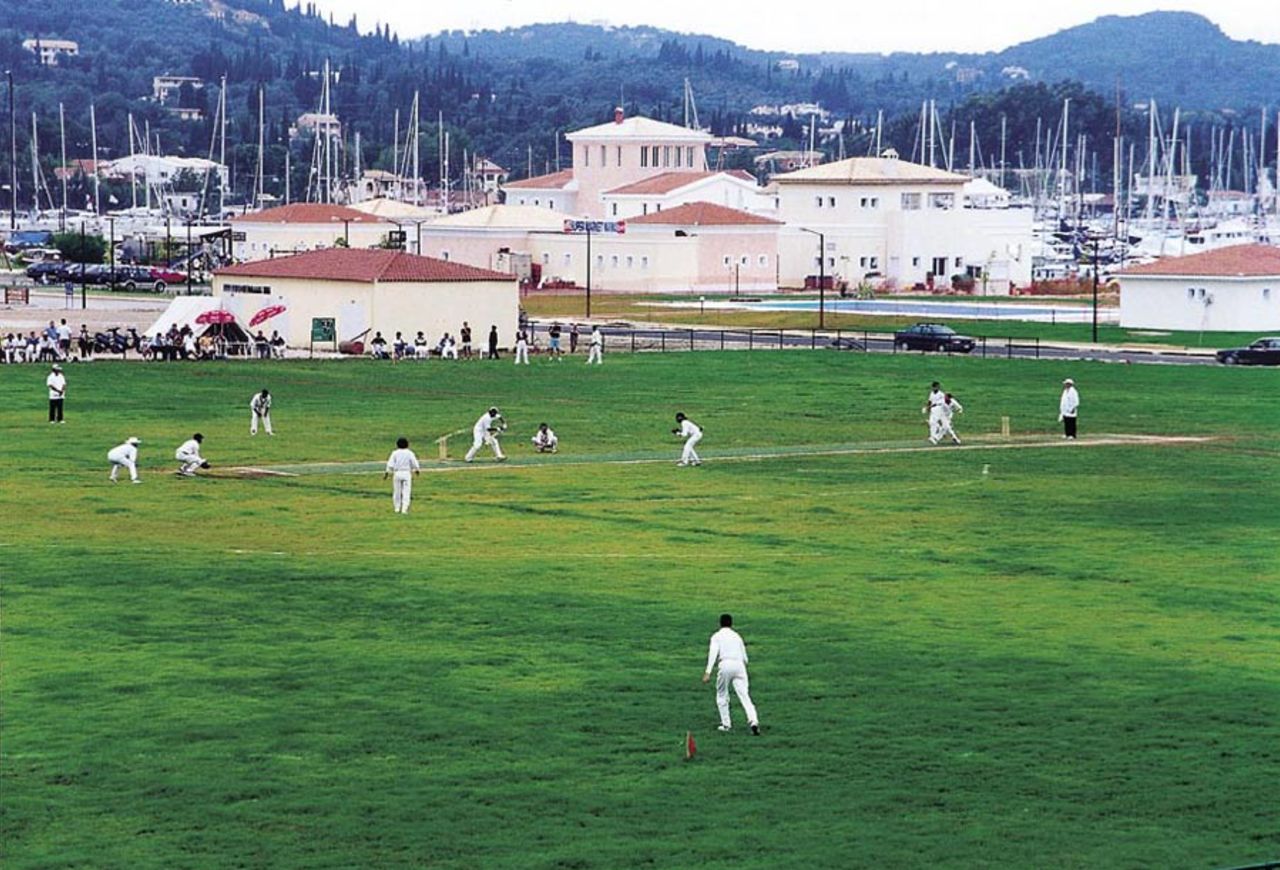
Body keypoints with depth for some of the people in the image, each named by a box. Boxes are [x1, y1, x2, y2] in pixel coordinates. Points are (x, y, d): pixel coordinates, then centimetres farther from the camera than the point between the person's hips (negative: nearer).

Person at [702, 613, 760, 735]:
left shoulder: (717, 636, 10)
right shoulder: (737, 636, 22)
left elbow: (713, 653, -5)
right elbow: (744, 657, 23)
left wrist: (708, 672, -12)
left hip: (726, 664, -3)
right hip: (739, 665, 3)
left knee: (722, 696, 15)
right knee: (744, 695, -6)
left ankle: (726, 724, 14)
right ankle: (753, 720, -24)